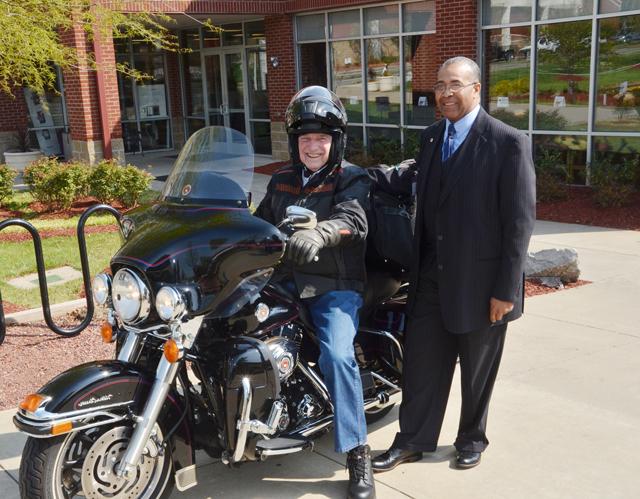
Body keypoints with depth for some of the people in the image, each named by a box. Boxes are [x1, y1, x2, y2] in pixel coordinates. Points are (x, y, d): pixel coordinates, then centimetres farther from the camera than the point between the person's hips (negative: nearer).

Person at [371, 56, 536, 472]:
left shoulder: (509, 144, -13)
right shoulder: (431, 137, 7)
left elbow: (520, 221, -14)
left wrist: (506, 289, -16)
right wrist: (418, 266, 11)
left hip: (480, 281, -5)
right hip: (432, 277, 5)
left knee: (477, 370, 13)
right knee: (421, 361, 10)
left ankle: (472, 438, 35)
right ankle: (413, 440, 26)